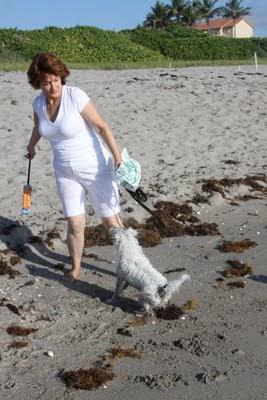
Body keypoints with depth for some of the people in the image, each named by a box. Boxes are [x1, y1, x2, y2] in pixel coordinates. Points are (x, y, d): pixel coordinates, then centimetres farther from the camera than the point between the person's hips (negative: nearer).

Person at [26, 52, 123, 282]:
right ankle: (75, 268, 26)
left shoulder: (75, 96, -20)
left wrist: (118, 157, -24)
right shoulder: (38, 103, -2)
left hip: (96, 168, -4)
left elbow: (102, 126, -18)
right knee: (75, 224, 3)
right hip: (66, 172, 4)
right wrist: (31, 146, 40)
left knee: (111, 221, 2)